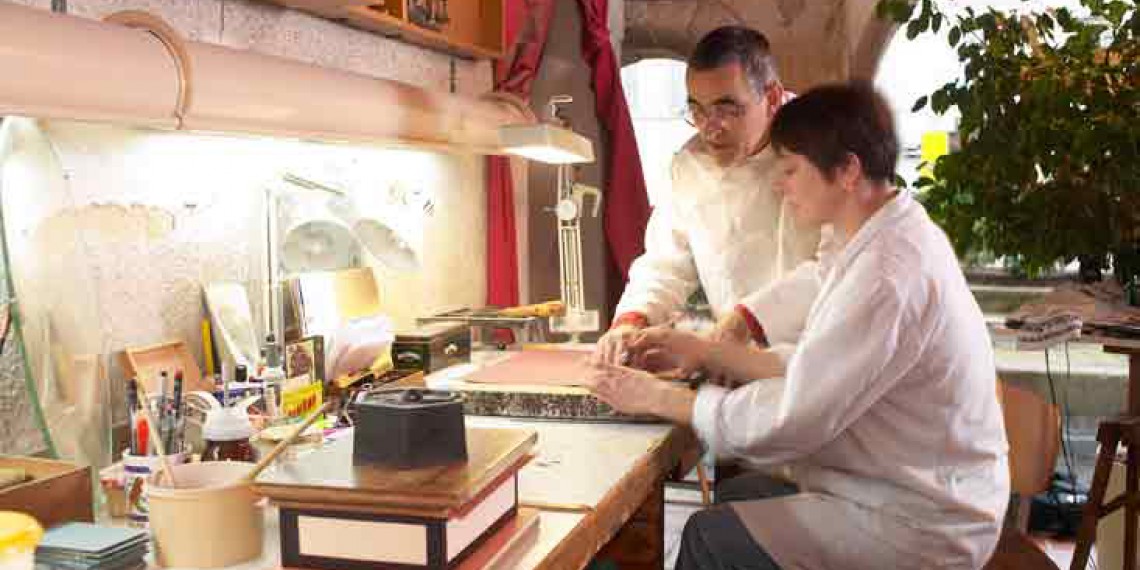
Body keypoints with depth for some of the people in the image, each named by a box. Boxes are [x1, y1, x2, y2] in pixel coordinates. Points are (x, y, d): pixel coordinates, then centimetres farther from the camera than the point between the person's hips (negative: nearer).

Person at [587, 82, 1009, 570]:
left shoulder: (891, 274, -27)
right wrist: (706, 353, 7)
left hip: (918, 527, -9)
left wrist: (660, 398, -14)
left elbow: (789, 417, -25)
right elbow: (817, 372, 10)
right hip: (914, 494, 9)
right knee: (726, 504, 14)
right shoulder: (891, 240, 5)